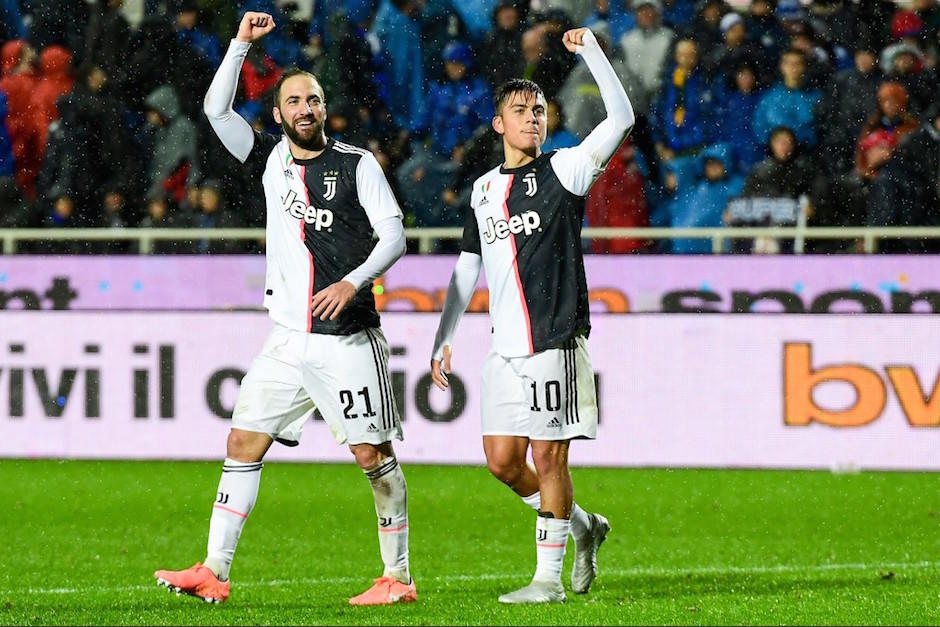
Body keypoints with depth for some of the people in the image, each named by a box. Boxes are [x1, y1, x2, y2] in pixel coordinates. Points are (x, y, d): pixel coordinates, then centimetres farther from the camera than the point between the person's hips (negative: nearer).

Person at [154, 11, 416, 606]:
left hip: (348, 339, -5)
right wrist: (243, 42, -2)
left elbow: (394, 235, -7)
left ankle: (398, 576, 5)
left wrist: (353, 281, -21)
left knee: (373, 453, -3)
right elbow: (217, 108, 4)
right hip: (288, 340, 5)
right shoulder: (272, 159, 10)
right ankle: (214, 572, 0)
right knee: (243, 442, 0)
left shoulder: (358, 165, -2)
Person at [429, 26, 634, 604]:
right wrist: (444, 338, 18)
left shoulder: (563, 170, 0)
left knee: (548, 456, -6)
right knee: (502, 459, 3)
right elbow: (467, 270, 22)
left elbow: (622, 118, -14)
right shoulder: (484, 190, 15)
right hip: (506, 347, 6)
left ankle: (549, 578, 1)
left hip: (556, 340, -6)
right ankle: (582, 526, 24)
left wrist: (590, 50, -17)